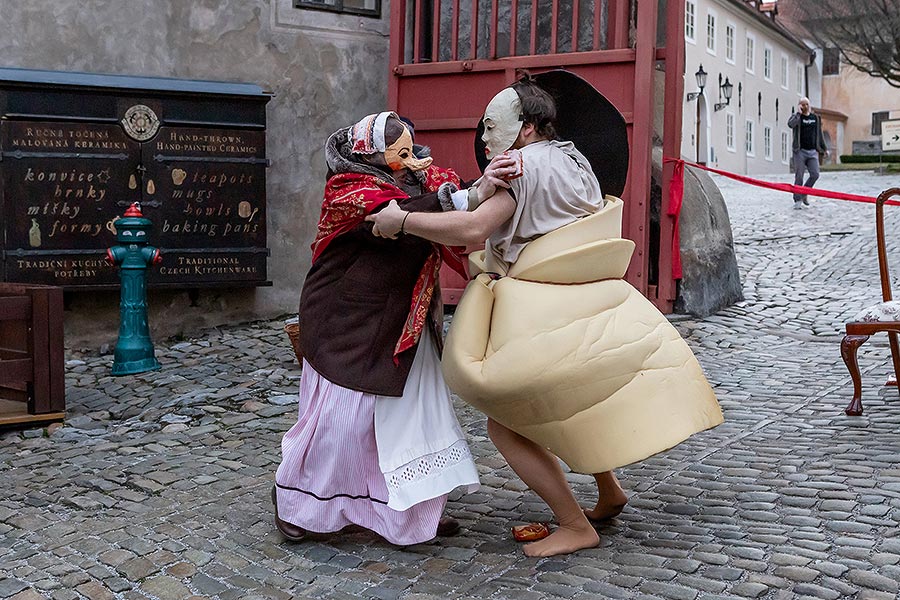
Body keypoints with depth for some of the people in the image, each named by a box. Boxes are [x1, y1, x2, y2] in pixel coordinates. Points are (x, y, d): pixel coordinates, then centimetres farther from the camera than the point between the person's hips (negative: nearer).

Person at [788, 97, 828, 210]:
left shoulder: (816, 118, 14)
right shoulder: (796, 116, 1)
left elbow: (819, 134, 22)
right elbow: (790, 124, -23)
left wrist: (824, 148, 23)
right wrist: (799, 113, -16)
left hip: (812, 152, 4)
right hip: (800, 151, -4)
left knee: (815, 174, -5)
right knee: (799, 177, -5)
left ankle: (804, 194, 16)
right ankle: (797, 200, 1)